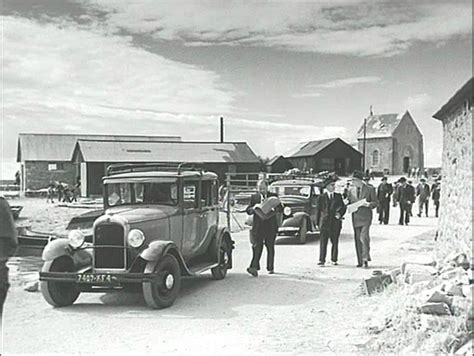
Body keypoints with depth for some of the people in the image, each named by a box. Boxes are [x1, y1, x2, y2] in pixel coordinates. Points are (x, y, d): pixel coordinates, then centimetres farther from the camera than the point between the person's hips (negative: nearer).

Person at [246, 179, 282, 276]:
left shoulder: (273, 196, 9)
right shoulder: (253, 197, 11)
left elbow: (281, 208, 2)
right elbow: (248, 211, 6)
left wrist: (274, 208, -19)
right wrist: (254, 208, -16)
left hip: (270, 226, 1)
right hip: (258, 226, 0)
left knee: (270, 247, 6)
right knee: (257, 246, -12)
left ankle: (270, 268, 17)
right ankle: (254, 267, -19)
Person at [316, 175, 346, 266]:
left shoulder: (338, 196, 11)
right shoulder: (321, 197, 3)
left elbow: (343, 207, 10)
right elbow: (318, 210, 5)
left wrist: (340, 214, -10)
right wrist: (318, 223, 2)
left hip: (336, 222, 2)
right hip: (325, 222, -2)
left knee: (335, 242, 6)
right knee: (323, 242, -4)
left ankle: (334, 259, 18)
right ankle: (322, 260, 0)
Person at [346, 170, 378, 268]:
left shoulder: (370, 189, 0)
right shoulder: (351, 190, 11)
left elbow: (376, 202, 3)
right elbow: (349, 202, 20)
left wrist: (369, 204, -17)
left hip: (365, 217, -4)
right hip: (355, 217, 4)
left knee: (364, 237, -16)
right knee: (357, 239, 5)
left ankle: (365, 258, -3)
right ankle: (360, 261, 12)